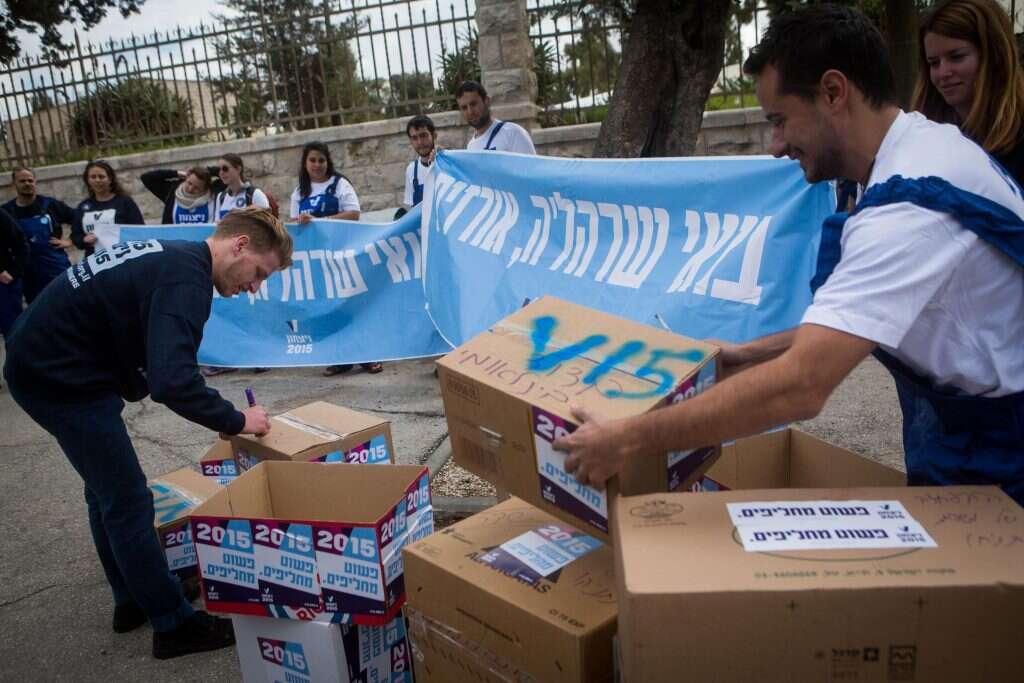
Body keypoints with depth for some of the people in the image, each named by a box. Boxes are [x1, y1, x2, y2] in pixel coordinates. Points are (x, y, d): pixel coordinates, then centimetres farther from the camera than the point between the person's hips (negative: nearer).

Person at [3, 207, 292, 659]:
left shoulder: (172, 257, 7)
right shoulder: (185, 279, -23)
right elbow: (173, 382, -34)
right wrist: (235, 421, -20)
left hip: (44, 362, 10)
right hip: (60, 378, -10)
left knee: (108, 491, 20)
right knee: (128, 500, -2)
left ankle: (132, 601, 34)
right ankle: (174, 625, 10)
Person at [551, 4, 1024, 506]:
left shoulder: (909, 203, -31)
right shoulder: (924, 147, 1)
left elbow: (799, 387, -38)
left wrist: (627, 440, -33)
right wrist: (751, 353, 10)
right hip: (970, 412, 8)